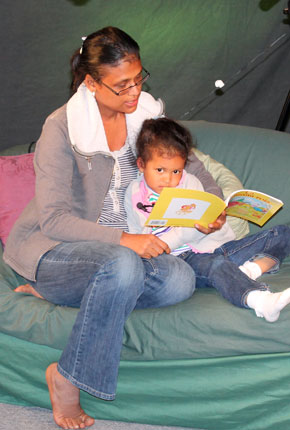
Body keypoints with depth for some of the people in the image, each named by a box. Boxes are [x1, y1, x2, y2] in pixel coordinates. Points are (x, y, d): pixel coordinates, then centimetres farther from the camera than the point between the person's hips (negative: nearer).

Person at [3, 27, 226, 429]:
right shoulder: (61, 127, -16)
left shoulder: (145, 113, 0)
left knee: (180, 281, -25)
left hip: (122, 244, 6)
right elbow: (53, 218, -20)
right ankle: (66, 378, -21)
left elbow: (189, 163, 16)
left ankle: (51, 291, -10)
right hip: (54, 246, -6)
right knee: (122, 265, -38)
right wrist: (121, 239, -31)